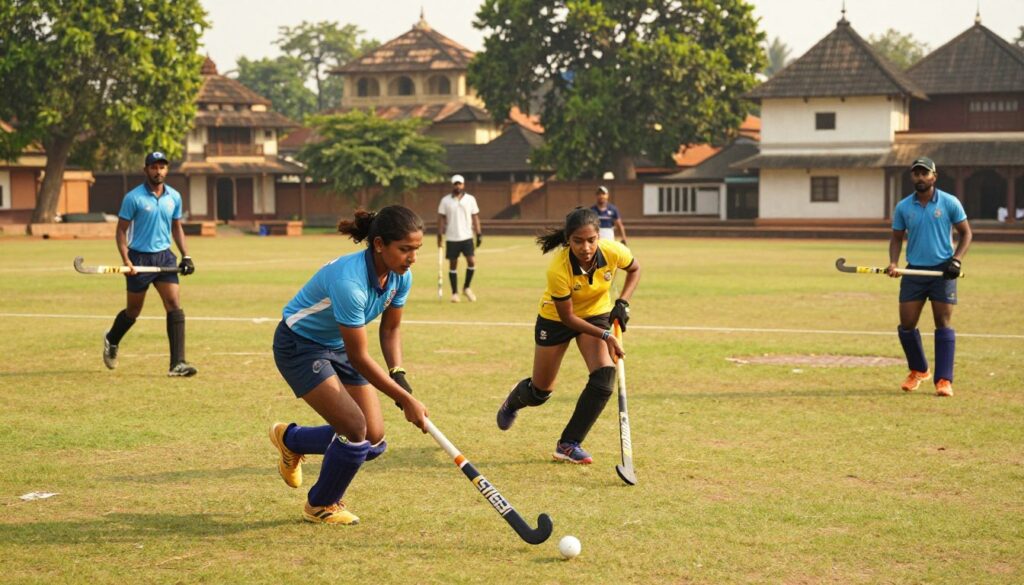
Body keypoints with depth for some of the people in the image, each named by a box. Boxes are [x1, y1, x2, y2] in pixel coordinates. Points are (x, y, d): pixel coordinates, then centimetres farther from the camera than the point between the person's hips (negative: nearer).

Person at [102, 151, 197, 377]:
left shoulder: (174, 197, 5)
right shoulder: (133, 197, -9)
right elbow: (121, 231, -6)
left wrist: (186, 256, 7)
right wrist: (126, 260, -17)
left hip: (164, 256, 3)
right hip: (139, 258, -3)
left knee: (174, 305, -12)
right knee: (133, 310, 10)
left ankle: (177, 363, -13)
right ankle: (111, 341, 42)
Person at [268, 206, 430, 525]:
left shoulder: (400, 277, -13)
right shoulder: (349, 281, -36)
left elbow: (390, 329, 4)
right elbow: (359, 357, -31)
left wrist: (398, 374, -14)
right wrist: (406, 400, -28)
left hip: (337, 346, 8)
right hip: (299, 346, -8)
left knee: (374, 441, 1)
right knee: (356, 429, -17)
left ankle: (290, 439, 27)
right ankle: (320, 506, 10)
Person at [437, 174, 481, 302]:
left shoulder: (470, 199, 4)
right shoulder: (445, 200, 1)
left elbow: (475, 217, 6)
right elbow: (441, 218, 2)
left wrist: (479, 234, 0)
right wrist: (439, 235, -5)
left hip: (467, 237, 1)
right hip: (451, 238, -1)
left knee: (472, 261, -10)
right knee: (453, 264, 3)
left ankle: (466, 288, 10)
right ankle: (454, 293, 11)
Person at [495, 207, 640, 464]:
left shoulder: (614, 252, -29)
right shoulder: (558, 269, -37)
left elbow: (635, 269, -3)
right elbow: (567, 317, -25)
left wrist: (623, 302, -17)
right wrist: (605, 335, -29)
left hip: (596, 314, 3)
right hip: (556, 318, -2)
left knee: (604, 376, -20)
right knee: (540, 393, 9)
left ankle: (569, 444, -5)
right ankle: (513, 400, 49)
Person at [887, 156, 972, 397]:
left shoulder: (949, 203, -2)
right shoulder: (903, 207, 5)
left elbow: (966, 233, 4)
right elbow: (897, 238, 12)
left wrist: (956, 259, -10)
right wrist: (893, 263, -5)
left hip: (942, 271, -3)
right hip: (914, 271, 3)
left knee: (943, 324, -5)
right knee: (906, 325, 1)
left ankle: (944, 380, -2)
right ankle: (918, 370, 23)